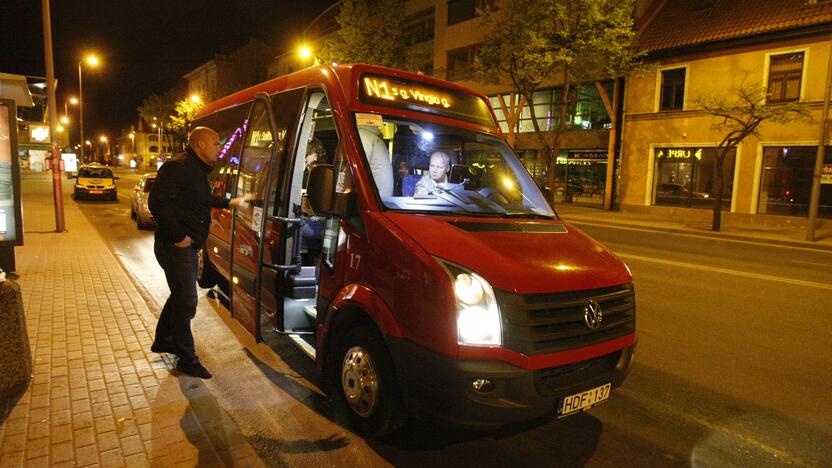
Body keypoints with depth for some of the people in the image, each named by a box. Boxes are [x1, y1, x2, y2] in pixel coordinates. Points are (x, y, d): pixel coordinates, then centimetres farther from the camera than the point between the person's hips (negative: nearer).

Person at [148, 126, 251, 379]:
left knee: (180, 295, 23)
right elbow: (157, 202, -27)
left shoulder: (197, 169, 15)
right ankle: (187, 360, 9)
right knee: (186, 302, -4)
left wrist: (229, 202, 31)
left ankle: (163, 341, 42)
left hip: (187, 246, 11)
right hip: (176, 246, -11)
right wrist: (178, 236, -25)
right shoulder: (178, 167, -18)